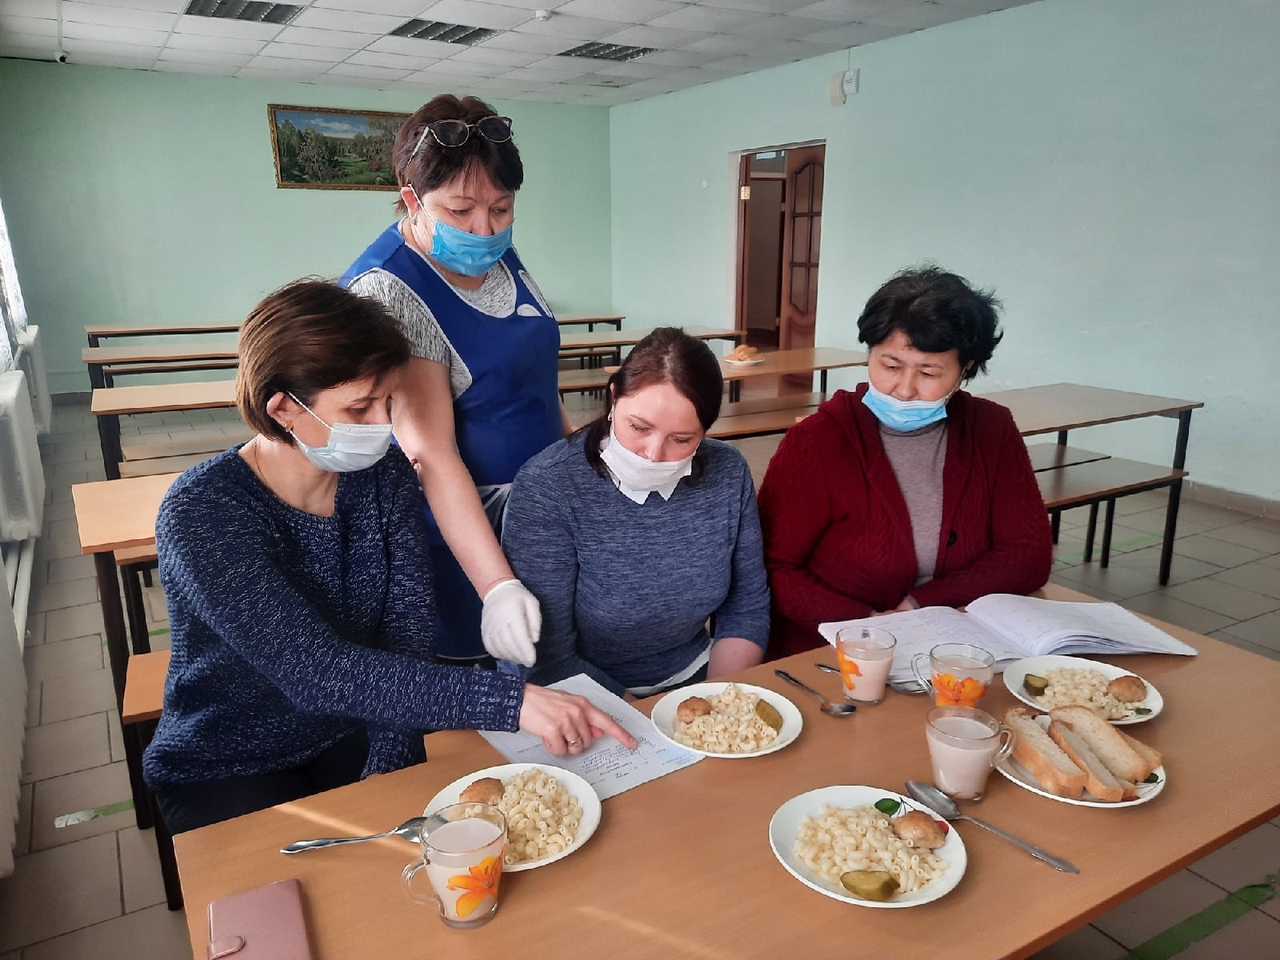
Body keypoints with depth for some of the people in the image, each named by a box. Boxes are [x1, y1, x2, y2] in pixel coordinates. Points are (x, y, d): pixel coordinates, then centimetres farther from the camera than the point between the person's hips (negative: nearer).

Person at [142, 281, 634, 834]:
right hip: (227, 769, -3)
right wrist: (510, 702, -41)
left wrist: (387, 766, -25)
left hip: (358, 736, 4)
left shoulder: (385, 476, -9)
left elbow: (410, 632, -12)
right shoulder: (200, 513, -25)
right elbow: (315, 671, -35)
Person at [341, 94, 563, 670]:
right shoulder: (387, 291, -23)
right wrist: (497, 587, -36)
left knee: (536, 683, 19)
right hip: (458, 535, -7)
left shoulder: (501, 257, 1)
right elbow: (432, 454, -31)